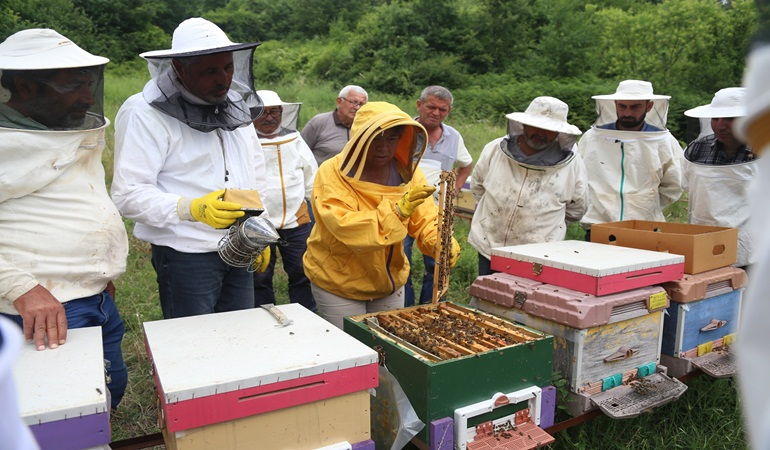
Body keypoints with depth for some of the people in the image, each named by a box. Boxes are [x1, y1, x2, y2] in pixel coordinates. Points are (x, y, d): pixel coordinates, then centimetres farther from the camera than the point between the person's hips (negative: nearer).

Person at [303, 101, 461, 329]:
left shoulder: (406, 172, -4)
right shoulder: (332, 173, -19)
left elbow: (425, 218, -8)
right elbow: (345, 227, -31)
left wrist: (442, 241, -29)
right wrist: (397, 211, -40)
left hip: (390, 281, 4)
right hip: (338, 283, -4)